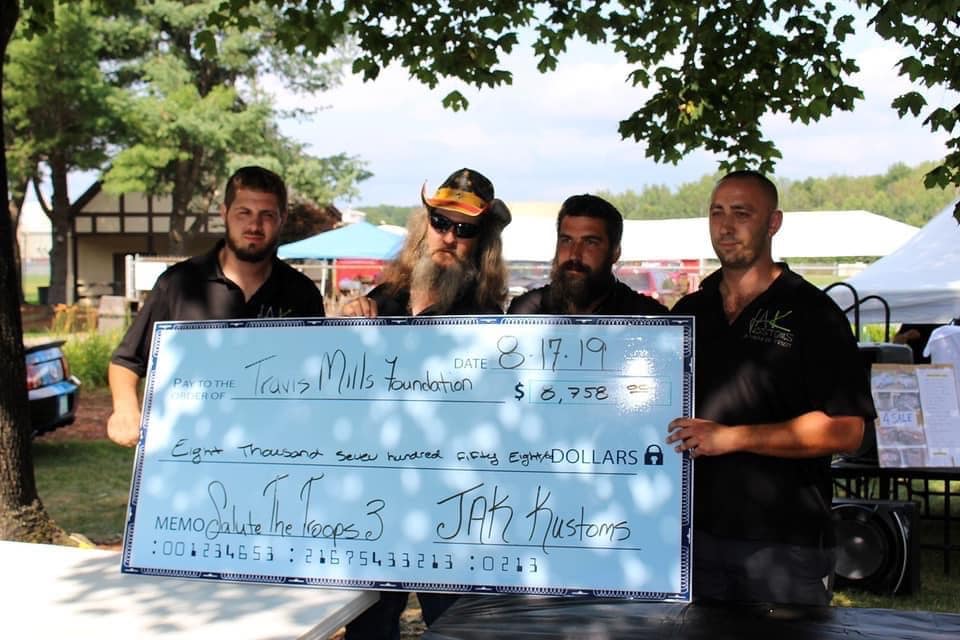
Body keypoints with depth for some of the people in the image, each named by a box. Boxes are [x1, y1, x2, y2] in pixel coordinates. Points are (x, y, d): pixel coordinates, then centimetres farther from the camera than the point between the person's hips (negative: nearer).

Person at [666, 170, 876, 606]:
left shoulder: (810, 312, -5)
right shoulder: (688, 312, 11)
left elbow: (845, 430, -14)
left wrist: (730, 437, -19)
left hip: (786, 542, -4)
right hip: (697, 532, 5)